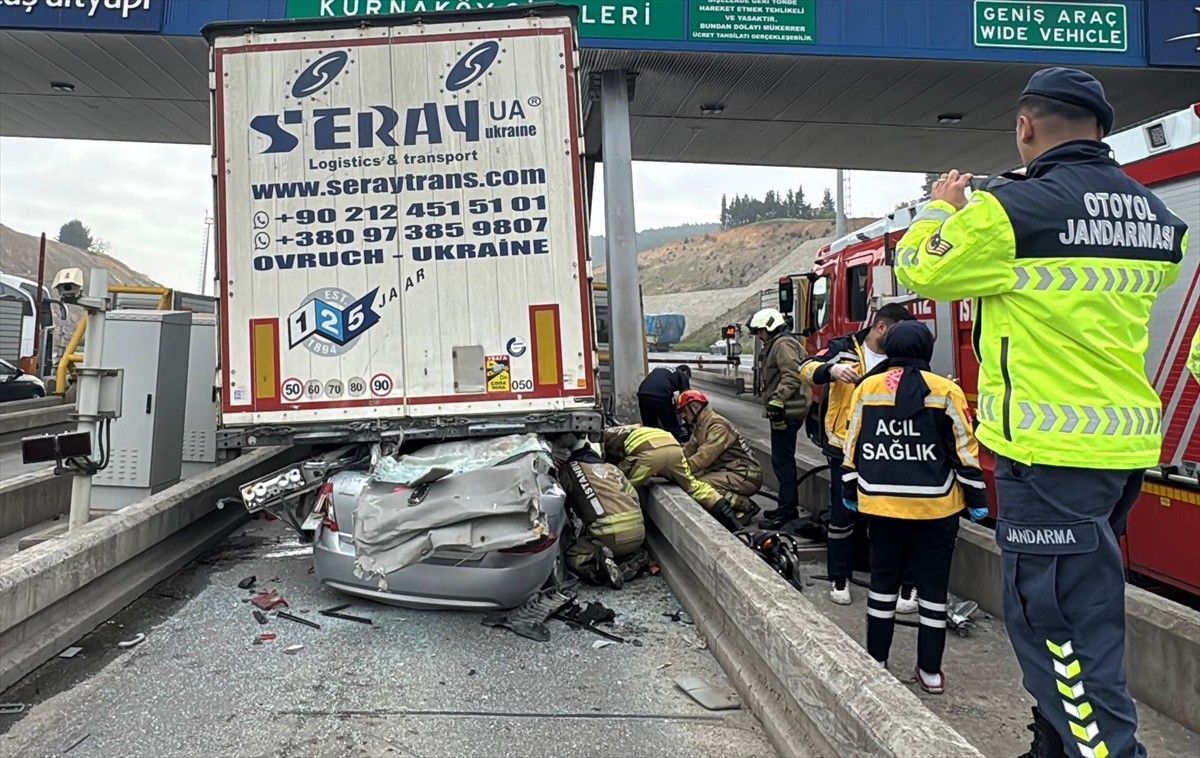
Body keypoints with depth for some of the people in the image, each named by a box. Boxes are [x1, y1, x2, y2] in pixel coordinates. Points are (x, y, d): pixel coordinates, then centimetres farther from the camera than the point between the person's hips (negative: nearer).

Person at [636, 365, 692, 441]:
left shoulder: (660, 369, 37)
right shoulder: (683, 375, 22)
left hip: (643, 394, 5)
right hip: (660, 396, -5)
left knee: (649, 428, 20)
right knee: (672, 429, 10)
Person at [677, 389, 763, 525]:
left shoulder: (717, 425, -20)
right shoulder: (700, 426, 10)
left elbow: (704, 457, -29)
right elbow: (688, 450, 8)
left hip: (747, 476, -10)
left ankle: (746, 506, -10)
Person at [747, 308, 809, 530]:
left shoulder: (784, 344, -11)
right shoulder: (775, 345, 22)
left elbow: (792, 376, -23)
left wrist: (777, 400, -29)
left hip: (786, 413, -11)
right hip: (783, 412, 11)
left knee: (782, 459, -10)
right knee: (783, 459, 16)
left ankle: (787, 509, -8)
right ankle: (789, 505, 24)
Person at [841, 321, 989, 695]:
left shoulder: (867, 389, 0)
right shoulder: (946, 391, -7)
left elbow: (853, 447, 5)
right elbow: (965, 451, -5)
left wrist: (850, 492, 15)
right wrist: (976, 499, 5)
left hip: (881, 503, 2)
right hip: (936, 507, -2)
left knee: (883, 582, 14)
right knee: (933, 587, 9)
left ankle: (875, 662, 22)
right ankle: (930, 671, 18)